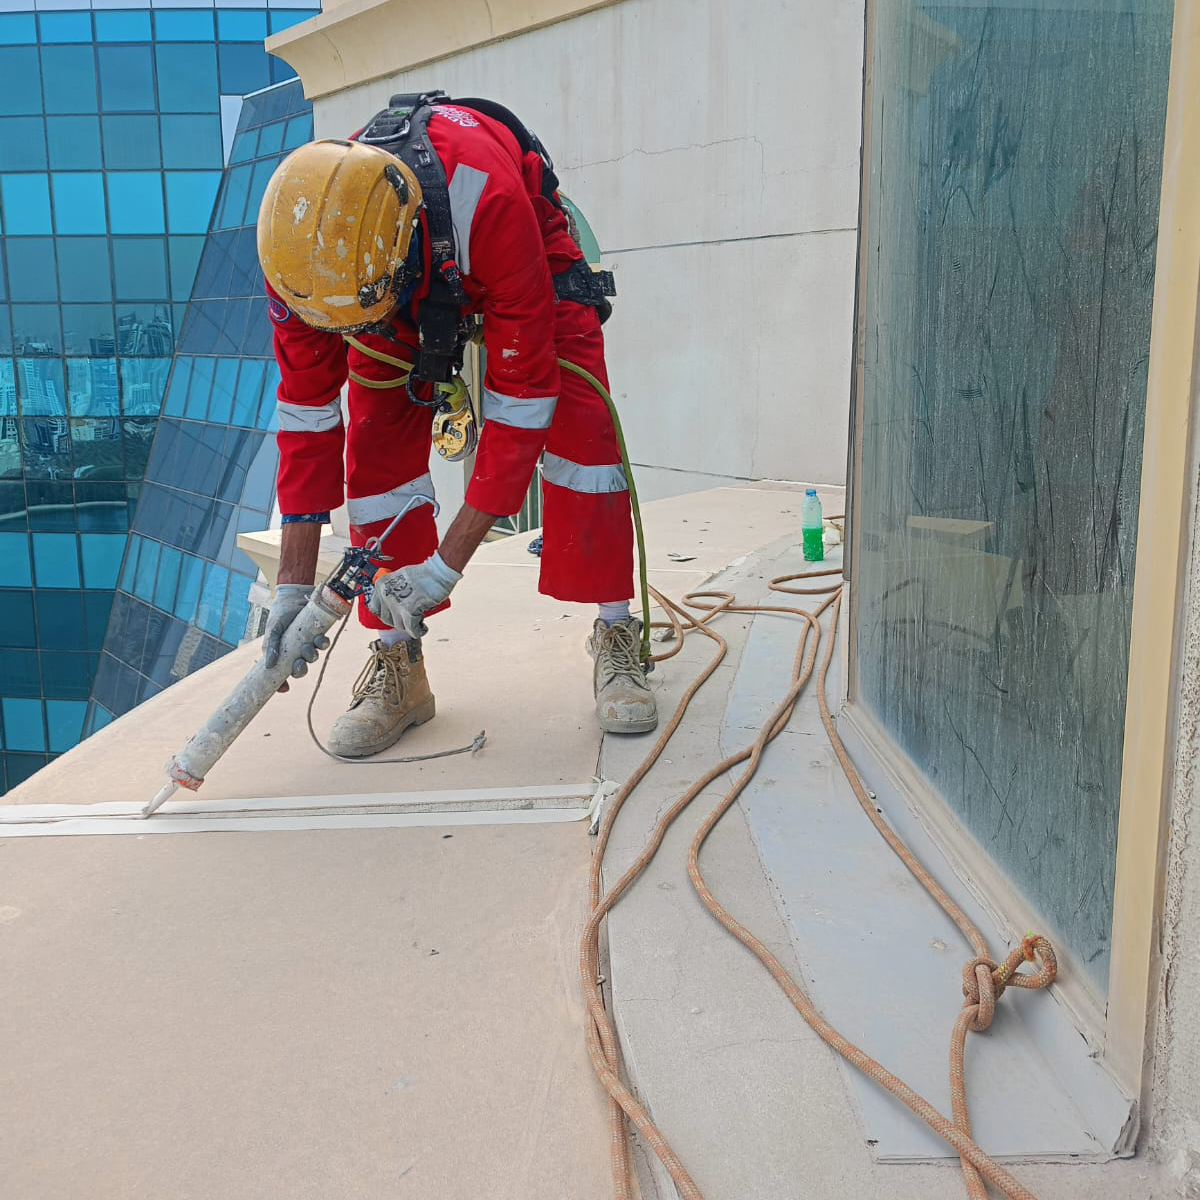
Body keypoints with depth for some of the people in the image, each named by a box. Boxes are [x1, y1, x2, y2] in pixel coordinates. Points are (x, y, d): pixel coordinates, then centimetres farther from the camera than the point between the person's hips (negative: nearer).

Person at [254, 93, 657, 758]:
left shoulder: (487, 203, -46)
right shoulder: (307, 240, -33)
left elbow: (521, 403, -39)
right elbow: (306, 411, -23)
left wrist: (446, 566, -38)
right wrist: (293, 583, -23)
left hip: (531, 268, -2)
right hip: (408, 286, 3)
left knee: (580, 426, -21)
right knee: (378, 446, -14)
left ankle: (616, 638, -9)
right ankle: (397, 665, -4)